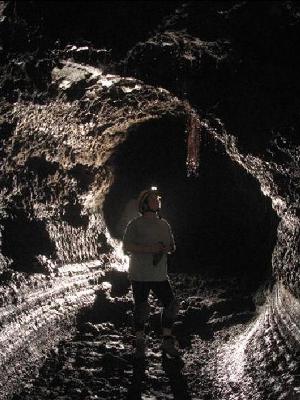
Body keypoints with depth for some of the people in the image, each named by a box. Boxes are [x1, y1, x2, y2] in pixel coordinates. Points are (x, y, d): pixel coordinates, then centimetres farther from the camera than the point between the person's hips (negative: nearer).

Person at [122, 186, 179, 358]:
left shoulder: (164, 224, 11)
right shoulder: (135, 225, -6)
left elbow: (172, 246, 18)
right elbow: (126, 247, -13)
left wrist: (168, 248, -7)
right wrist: (149, 249, -22)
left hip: (160, 275, 5)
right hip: (140, 276, -5)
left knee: (171, 305, 1)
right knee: (141, 309, 2)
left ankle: (168, 342, 15)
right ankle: (140, 343, 18)